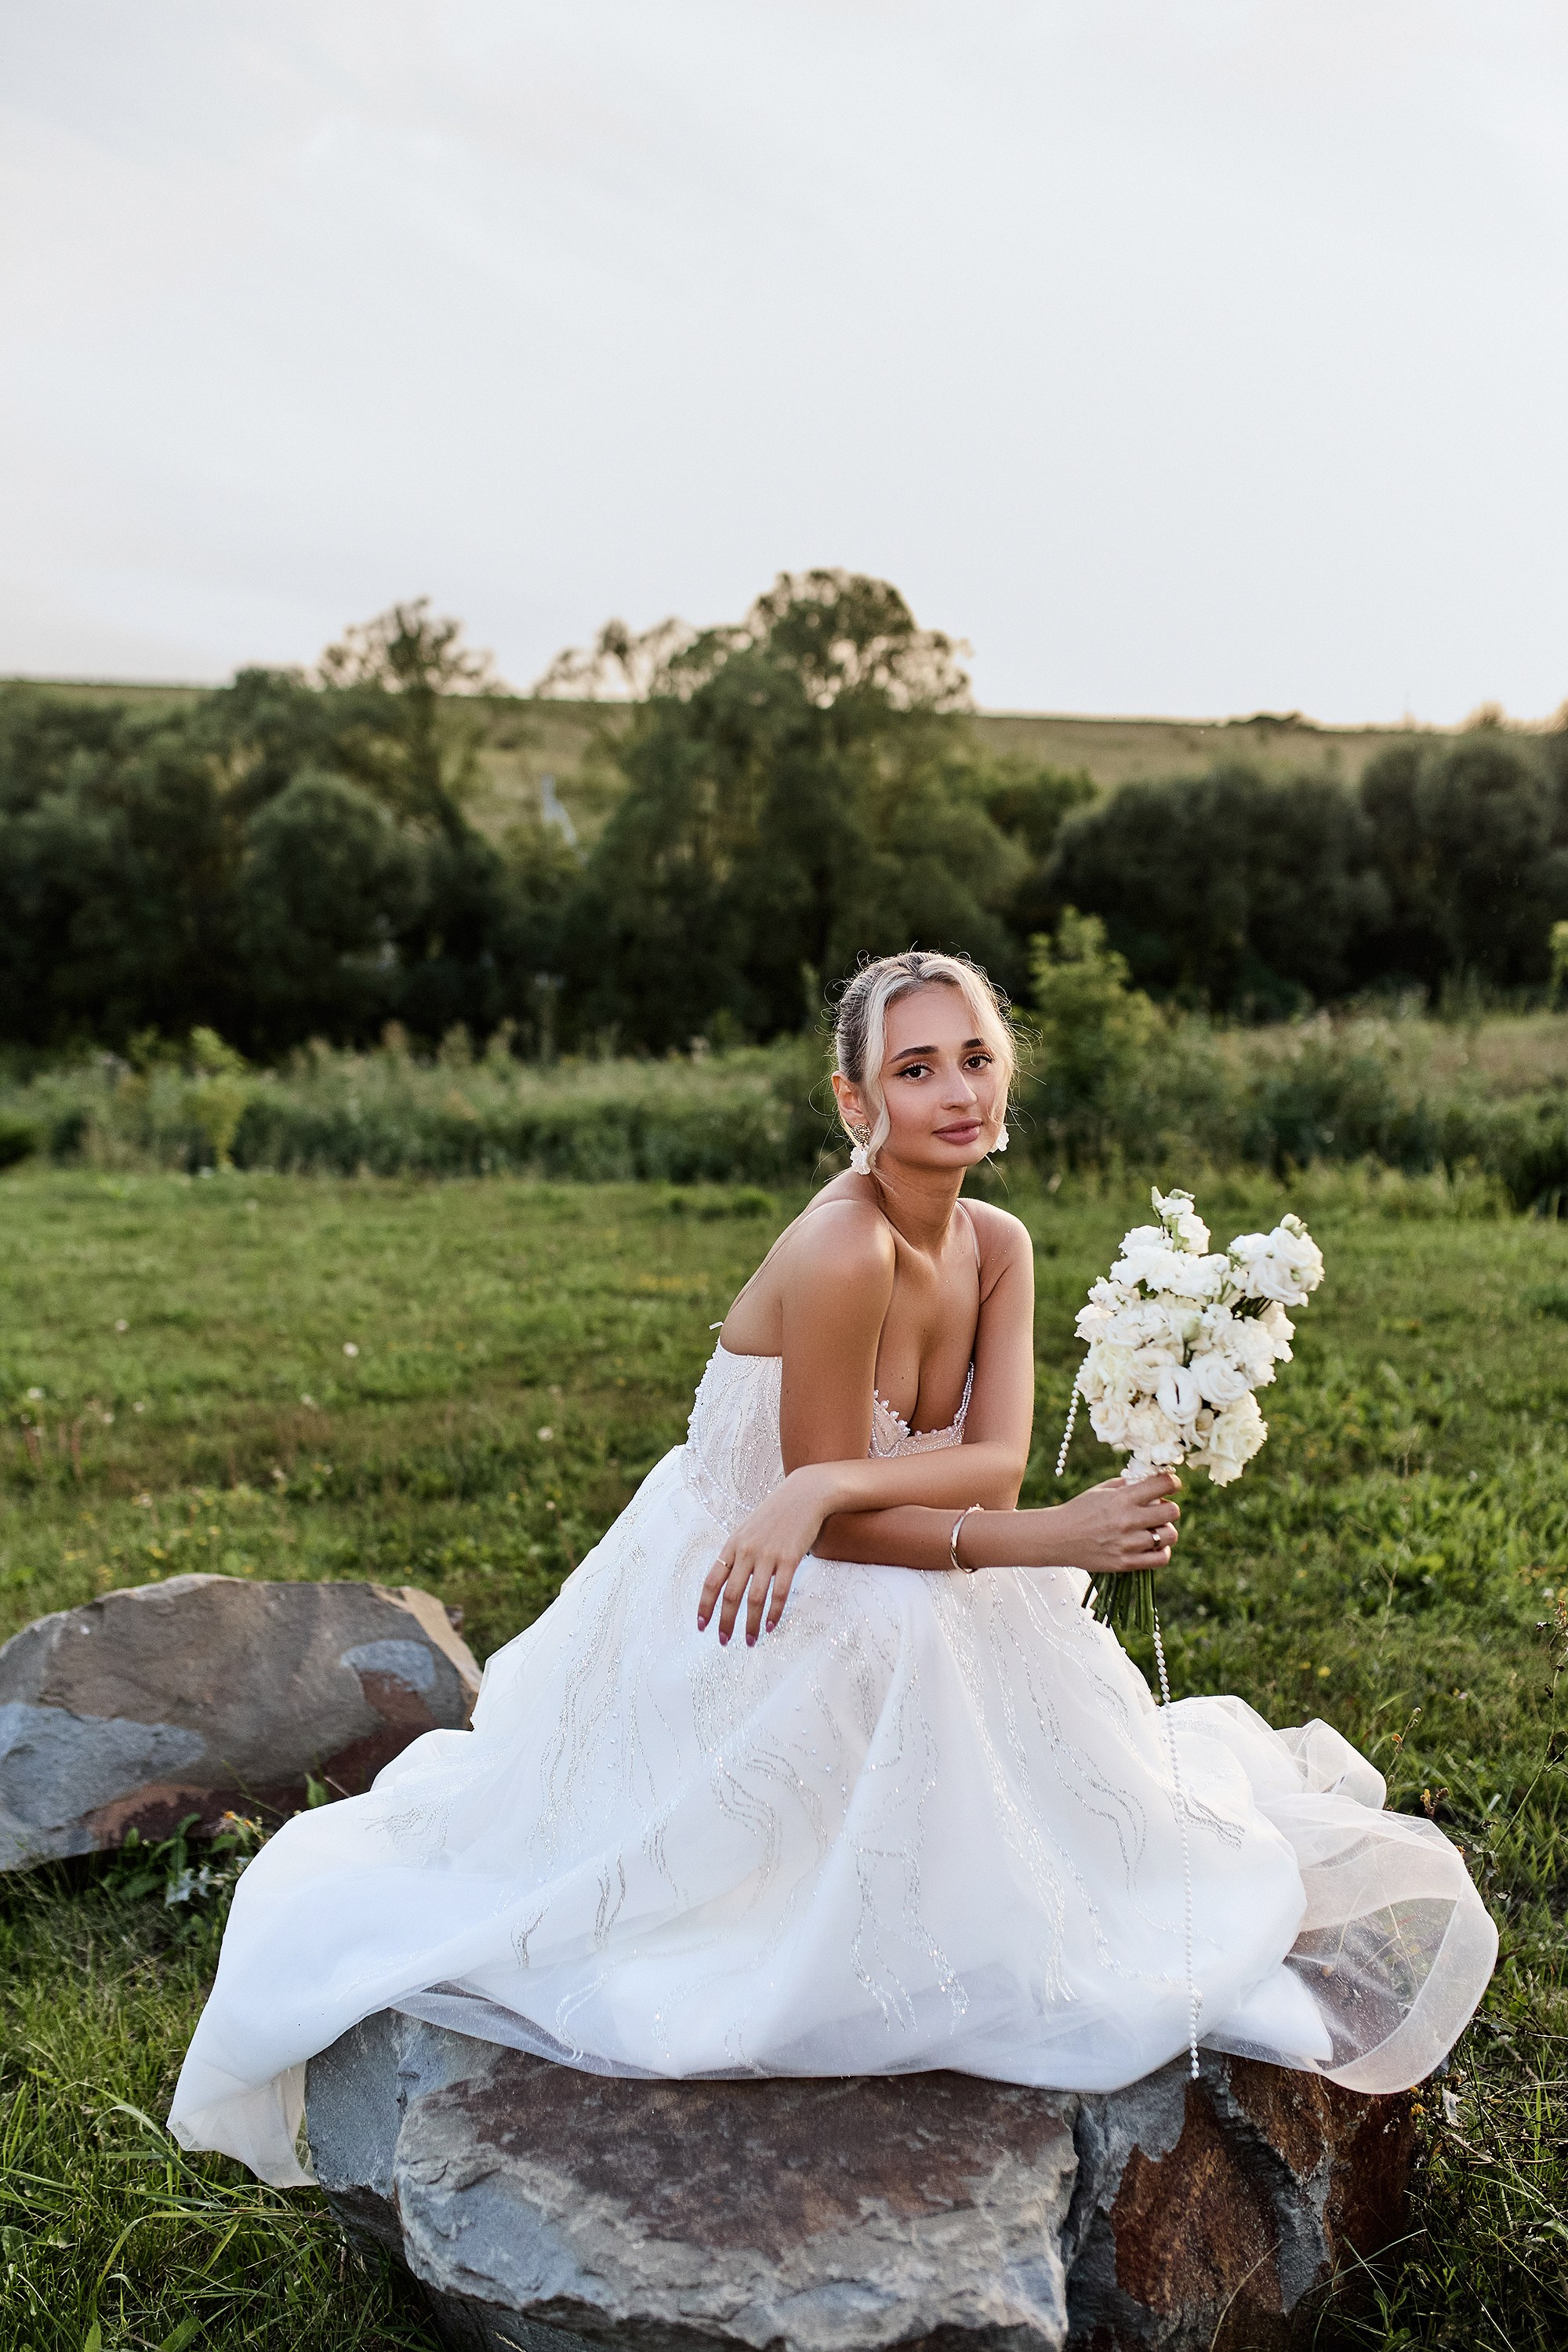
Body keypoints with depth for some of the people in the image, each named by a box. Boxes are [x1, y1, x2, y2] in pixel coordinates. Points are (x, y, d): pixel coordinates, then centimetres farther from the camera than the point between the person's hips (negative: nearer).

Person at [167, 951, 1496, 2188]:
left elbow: (995, 1468, -15)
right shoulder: (842, 1251, -28)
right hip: (749, 1627, -7)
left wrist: (830, 1482, -33)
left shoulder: (997, 1246, -4)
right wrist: (1054, 1542, -29)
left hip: (888, 1624, 8)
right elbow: (832, 1516, -24)